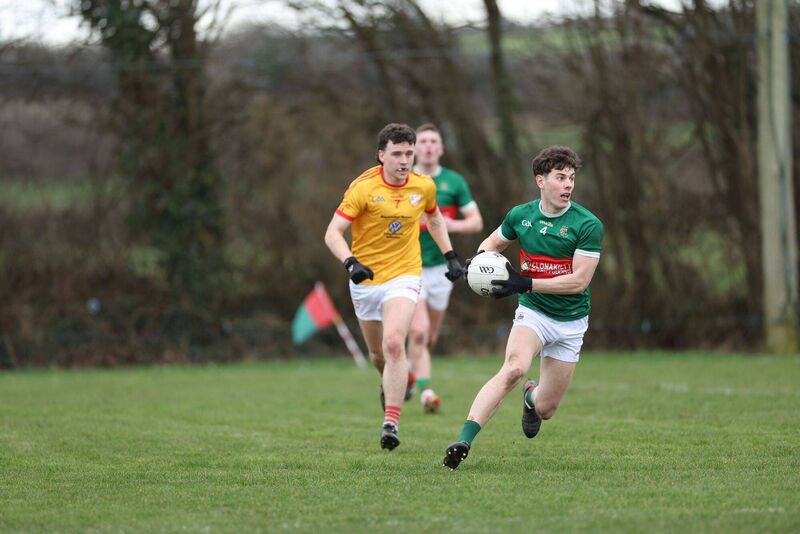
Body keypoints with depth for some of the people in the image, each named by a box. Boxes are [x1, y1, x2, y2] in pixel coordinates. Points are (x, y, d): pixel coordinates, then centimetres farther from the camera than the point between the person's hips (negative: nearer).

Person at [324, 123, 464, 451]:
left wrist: (450, 256, 15)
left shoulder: (424, 186, -3)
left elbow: (434, 218, 20)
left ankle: (391, 423, -23)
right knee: (378, 354, 14)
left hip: (404, 275, 0)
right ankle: (390, 386, 50)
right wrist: (350, 263, -32)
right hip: (365, 279, 0)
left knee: (394, 344, -23)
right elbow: (333, 233, -16)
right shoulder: (363, 187, -14)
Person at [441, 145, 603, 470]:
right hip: (533, 312, 0)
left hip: (571, 322, 0)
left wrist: (527, 283, -26)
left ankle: (531, 397, 48)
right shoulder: (521, 216, -3)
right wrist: (479, 258, -7)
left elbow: (579, 280, -19)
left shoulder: (588, 225, -14)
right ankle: (463, 442, -38)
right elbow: (494, 241, 17)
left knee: (545, 409, 7)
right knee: (514, 368, -32)